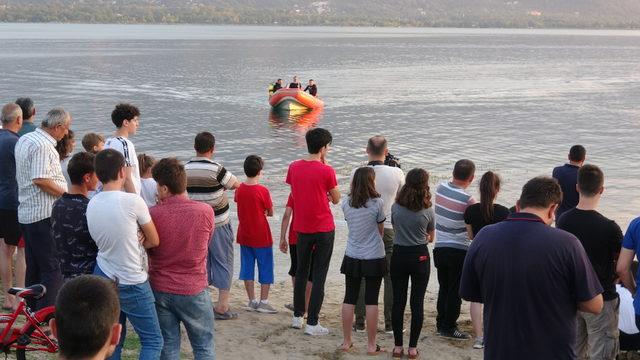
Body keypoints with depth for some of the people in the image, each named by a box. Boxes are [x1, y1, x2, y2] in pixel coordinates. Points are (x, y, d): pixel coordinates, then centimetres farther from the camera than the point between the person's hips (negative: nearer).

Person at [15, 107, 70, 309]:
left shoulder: (24, 140, 15)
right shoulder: (43, 145, -17)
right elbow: (40, 179, -25)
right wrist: (66, 193, -14)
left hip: (26, 213, 10)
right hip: (44, 214, -10)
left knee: (33, 267, 16)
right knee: (53, 269, -5)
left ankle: (32, 311, 24)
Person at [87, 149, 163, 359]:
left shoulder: (92, 204, 0)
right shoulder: (133, 201, -18)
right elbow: (154, 241, -6)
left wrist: (134, 242, -2)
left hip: (102, 278, 6)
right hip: (132, 284, -6)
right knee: (153, 341, 5)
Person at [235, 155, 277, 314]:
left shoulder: (239, 189, -1)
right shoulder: (262, 191, -16)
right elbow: (270, 212, -8)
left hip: (244, 236, 5)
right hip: (261, 237, -5)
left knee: (247, 268, 11)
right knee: (265, 268, 5)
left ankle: (252, 301, 16)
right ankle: (263, 302, 6)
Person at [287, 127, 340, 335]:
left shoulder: (294, 167, 0)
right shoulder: (326, 171, -14)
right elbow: (336, 199, -2)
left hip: (302, 228, 5)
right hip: (324, 229, -5)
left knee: (301, 271, 19)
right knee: (319, 275, 1)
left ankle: (297, 317, 27)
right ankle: (312, 324, 1)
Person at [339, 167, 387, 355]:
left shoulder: (346, 203, -4)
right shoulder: (377, 203, -12)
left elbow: (350, 224, 7)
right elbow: (380, 230, -1)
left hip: (352, 258, 3)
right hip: (374, 258, -3)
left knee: (349, 299, 11)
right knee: (371, 301, 4)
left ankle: (346, 342, 18)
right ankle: (371, 345, 9)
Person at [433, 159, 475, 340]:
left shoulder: (440, 188, -1)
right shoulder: (467, 200, -19)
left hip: (440, 248, 6)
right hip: (459, 250, -6)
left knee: (444, 288, 17)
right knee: (455, 291, 4)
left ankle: (440, 323, 23)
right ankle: (449, 327, 8)